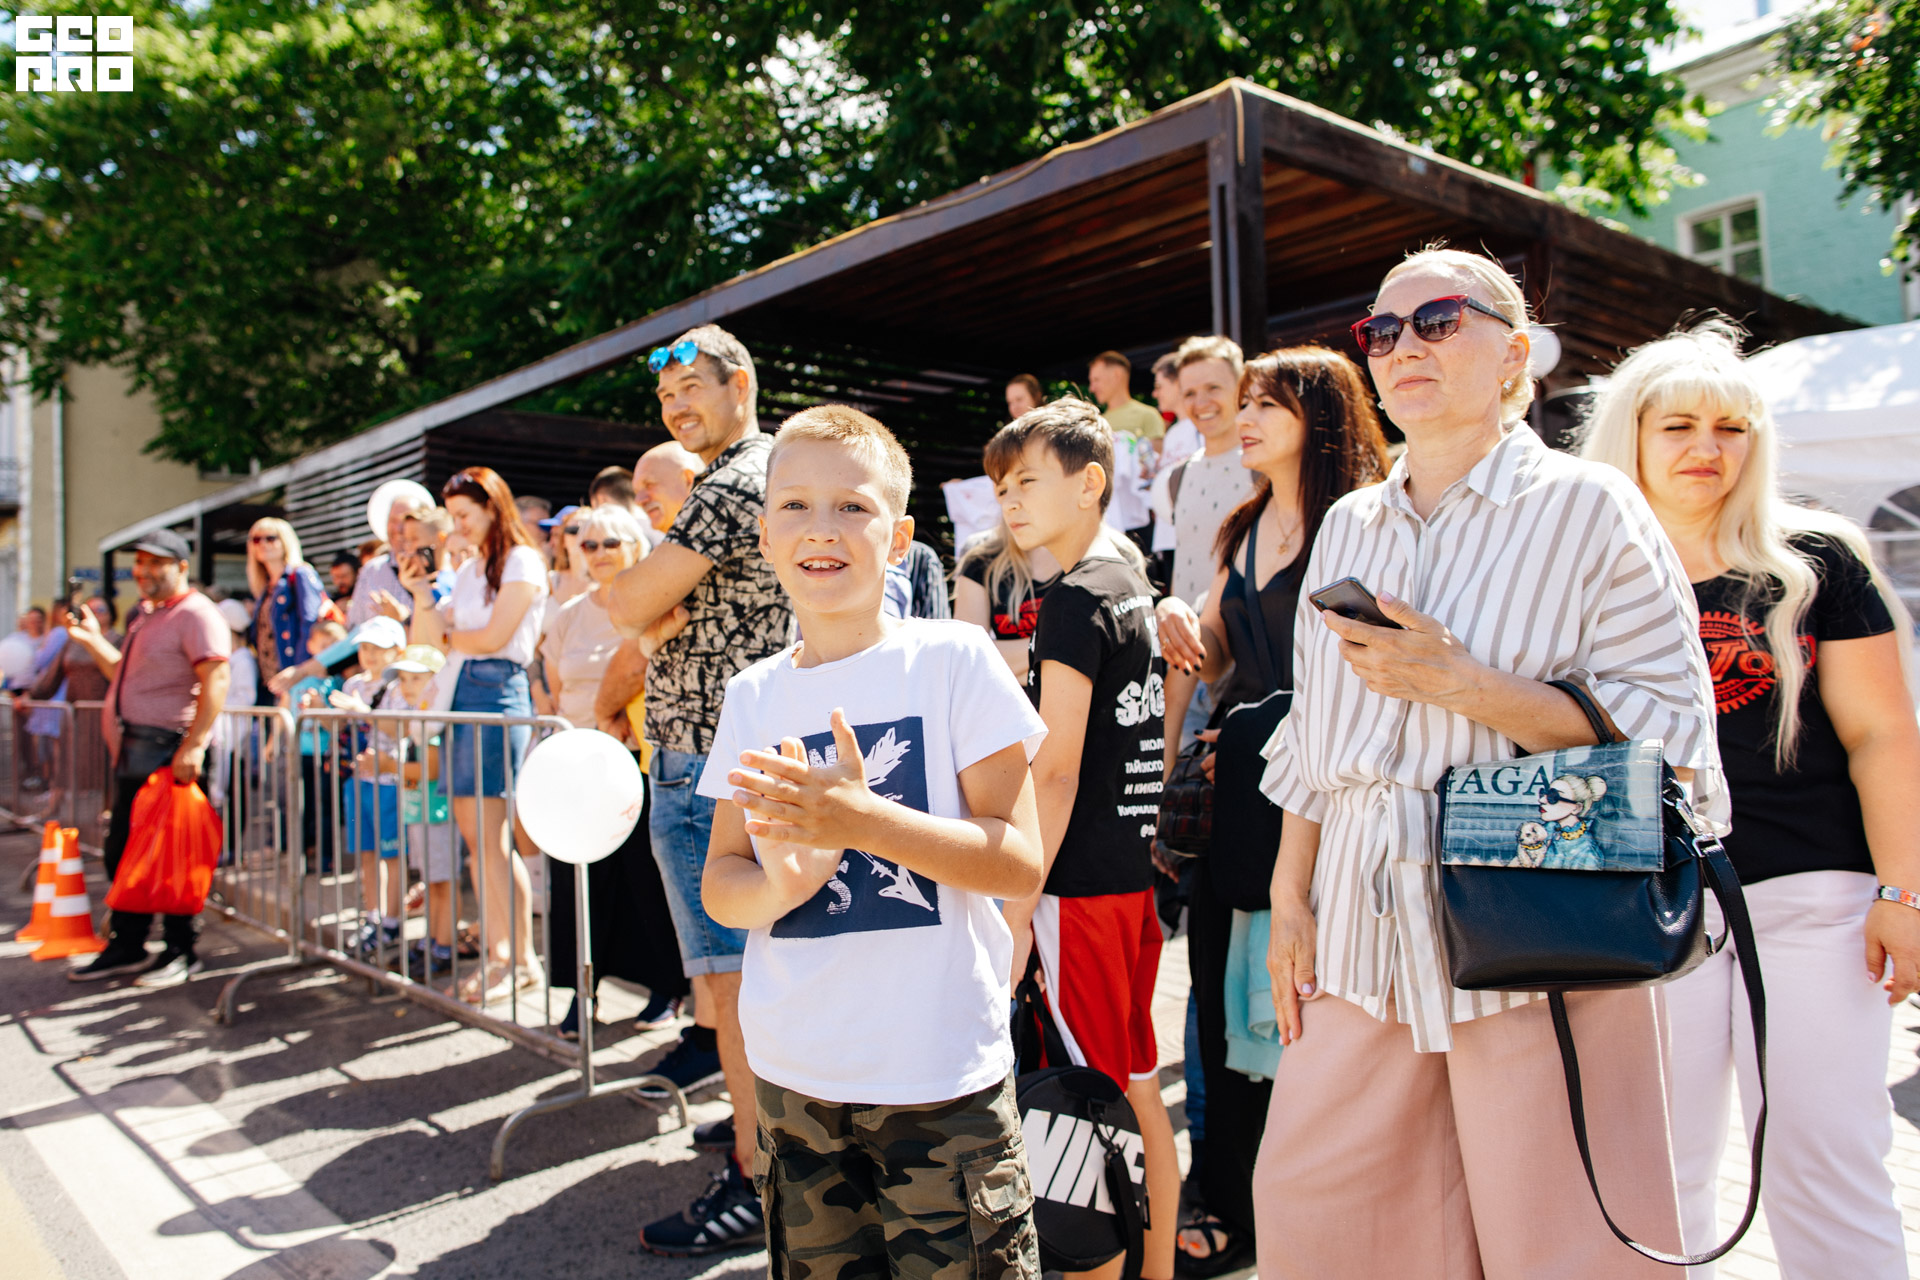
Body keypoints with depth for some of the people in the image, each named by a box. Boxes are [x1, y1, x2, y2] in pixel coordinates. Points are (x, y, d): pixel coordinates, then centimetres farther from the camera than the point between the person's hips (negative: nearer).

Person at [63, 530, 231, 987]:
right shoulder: (146, 615, 20)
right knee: (121, 849, 14)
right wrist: (94, 640, 19)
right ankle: (126, 947, 26)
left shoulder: (195, 614, -11)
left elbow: (215, 680, -21)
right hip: (132, 748, 10)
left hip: (166, 748, -10)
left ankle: (181, 952, 6)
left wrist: (194, 746, -27)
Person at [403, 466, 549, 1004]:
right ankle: (494, 952, 13)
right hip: (461, 691, 8)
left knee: (492, 836, -9)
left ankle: (523, 959, -1)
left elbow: (493, 637, -10)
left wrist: (450, 637, 7)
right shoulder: (468, 570, 20)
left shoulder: (522, 562, -4)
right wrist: (420, 593, 2)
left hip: (498, 689, -8)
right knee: (473, 834, 6)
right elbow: (433, 637, 17)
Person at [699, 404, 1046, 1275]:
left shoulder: (955, 660, -8)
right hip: (793, 1074, 4)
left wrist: (863, 820, -24)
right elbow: (720, 883, 7)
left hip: (939, 1074, -4)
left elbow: (1020, 864, -11)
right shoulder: (753, 695, 5)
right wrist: (782, 883, -16)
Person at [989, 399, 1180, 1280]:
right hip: (1140, 868, 9)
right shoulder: (1136, 587, 13)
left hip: (1082, 881, -9)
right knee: (1138, 1089, 17)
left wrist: (1017, 907, -16)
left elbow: (1056, 769, -18)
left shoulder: (1074, 598, -14)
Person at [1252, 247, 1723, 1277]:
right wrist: (1290, 899, 9)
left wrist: (1460, 683, -16)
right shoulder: (1348, 526, 13)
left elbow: (1674, 734, -9)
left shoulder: (1589, 507, -2)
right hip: (1365, 929, 5)